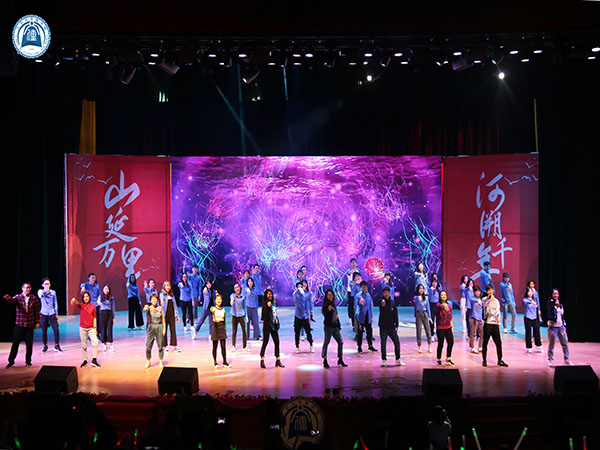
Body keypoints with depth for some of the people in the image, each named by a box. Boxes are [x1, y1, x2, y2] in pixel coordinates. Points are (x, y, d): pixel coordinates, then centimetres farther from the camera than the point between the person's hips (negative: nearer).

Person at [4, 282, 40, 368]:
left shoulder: (34, 299, 2)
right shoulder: (18, 297, -3)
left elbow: (37, 311, 7)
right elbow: (12, 301, -26)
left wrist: (37, 322, 6)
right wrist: (8, 298, -49)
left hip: (30, 325, 1)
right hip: (19, 325, -1)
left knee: (29, 344, 5)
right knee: (15, 343, 2)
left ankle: (28, 361, 19)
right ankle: (11, 361, 13)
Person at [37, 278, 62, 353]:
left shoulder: (53, 292, 6)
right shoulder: (41, 291, 1)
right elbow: (39, 295, -25)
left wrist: (56, 314, 10)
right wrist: (40, 294, -49)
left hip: (52, 313, 0)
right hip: (44, 313, 0)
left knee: (56, 329, -7)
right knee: (44, 331, 4)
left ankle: (57, 345, 4)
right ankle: (45, 346, 19)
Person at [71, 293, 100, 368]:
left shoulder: (93, 307, 4)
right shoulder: (81, 305, 1)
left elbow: (94, 318, 8)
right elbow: (76, 303, -22)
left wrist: (95, 328, 5)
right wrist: (73, 300, -47)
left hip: (91, 328, 0)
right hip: (82, 328, 0)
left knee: (95, 342, -13)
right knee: (84, 345, 6)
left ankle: (94, 360, -10)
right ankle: (85, 360, 15)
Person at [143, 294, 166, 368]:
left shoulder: (160, 308, 6)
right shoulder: (149, 308, -1)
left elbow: (163, 319, 9)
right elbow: (145, 309, -27)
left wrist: (164, 328, 1)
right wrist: (146, 308, -51)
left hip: (159, 328, 1)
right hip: (151, 328, -1)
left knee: (160, 346, 3)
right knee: (148, 346, 0)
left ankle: (160, 362, 16)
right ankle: (148, 361, 17)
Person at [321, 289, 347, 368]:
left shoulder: (333, 304, 15)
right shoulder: (326, 304, -8)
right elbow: (325, 315, -19)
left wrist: (339, 325, 20)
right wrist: (328, 310, -34)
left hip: (335, 327, 8)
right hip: (328, 326, -8)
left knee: (340, 342, 7)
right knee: (326, 343, -1)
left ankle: (340, 359, 16)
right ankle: (325, 361, 5)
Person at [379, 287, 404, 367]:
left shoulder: (392, 302, 4)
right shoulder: (381, 301, -5)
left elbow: (395, 314, 7)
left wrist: (396, 325, 2)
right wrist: (382, 304, -55)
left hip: (391, 327, 3)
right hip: (383, 327, -3)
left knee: (397, 342, 4)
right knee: (383, 344, 0)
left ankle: (398, 359, 16)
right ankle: (384, 360, 10)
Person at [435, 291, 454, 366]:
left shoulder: (449, 305, 9)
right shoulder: (438, 305, -9)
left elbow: (450, 317, 13)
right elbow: (440, 307, -35)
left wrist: (451, 326, 9)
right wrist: (444, 306, -57)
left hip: (448, 327, 5)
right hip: (440, 328, -5)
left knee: (451, 342, 2)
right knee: (440, 344, 0)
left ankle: (448, 359, 20)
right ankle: (439, 360, 15)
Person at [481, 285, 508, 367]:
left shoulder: (496, 301, 13)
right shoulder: (485, 299, 1)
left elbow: (498, 313, 15)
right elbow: (485, 305, -23)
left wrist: (498, 324, 11)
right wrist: (490, 298, -28)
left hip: (495, 324, 4)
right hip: (487, 323, -3)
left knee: (498, 343, 3)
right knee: (485, 343, 1)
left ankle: (500, 360, 13)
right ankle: (484, 360, 11)